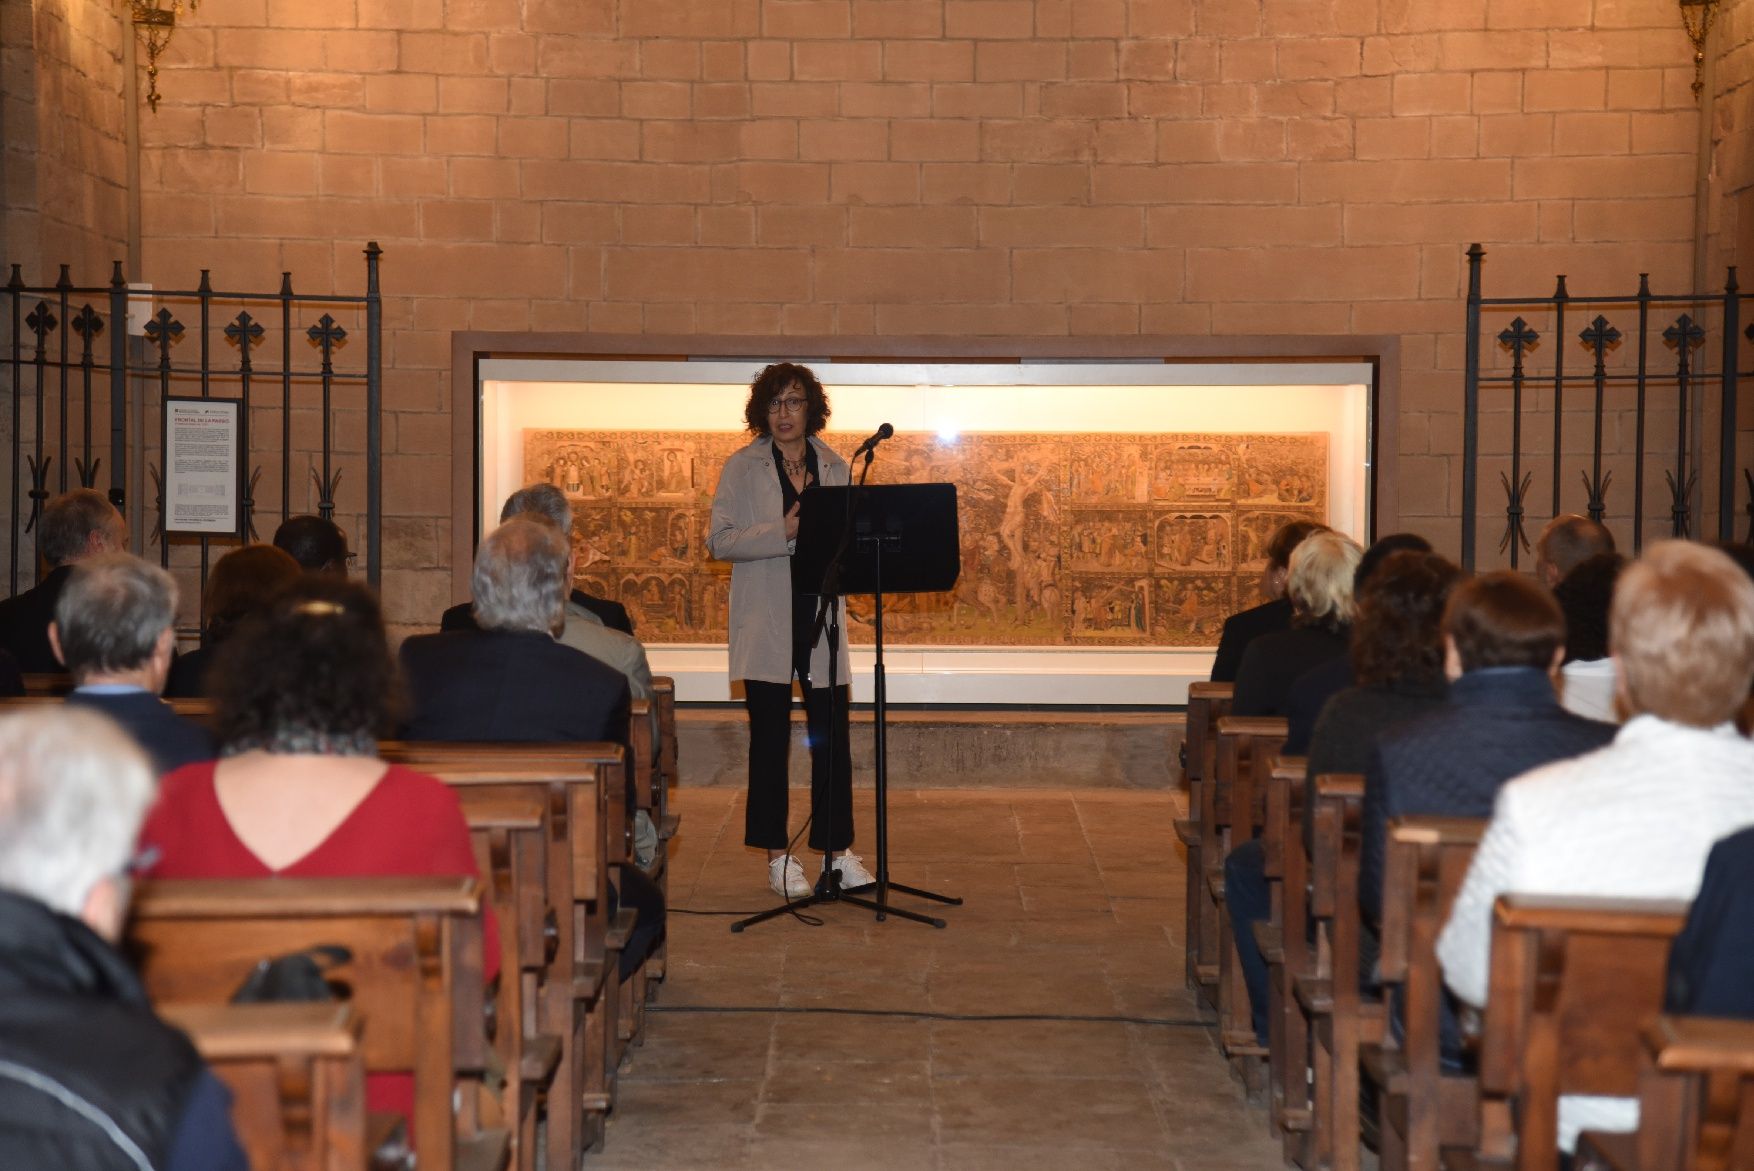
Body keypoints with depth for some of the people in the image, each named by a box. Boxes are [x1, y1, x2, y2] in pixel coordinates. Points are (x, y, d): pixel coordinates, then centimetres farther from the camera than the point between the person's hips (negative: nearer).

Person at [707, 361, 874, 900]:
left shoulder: (834, 467, 10)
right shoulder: (743, 467, 2)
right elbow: (719, 540, -6)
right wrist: (783, 532, -18)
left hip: (821, 616, 3)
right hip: (766, 620, -3)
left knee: (833, 735, 1)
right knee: (770, 738, 1)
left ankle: (839, 852, 9)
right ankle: (778, 857, 8)